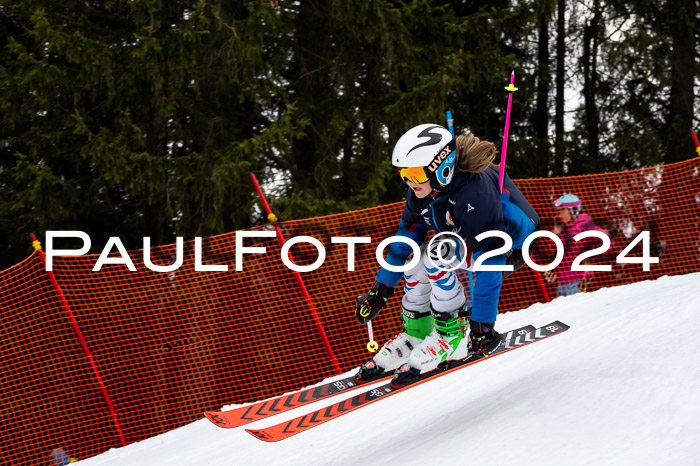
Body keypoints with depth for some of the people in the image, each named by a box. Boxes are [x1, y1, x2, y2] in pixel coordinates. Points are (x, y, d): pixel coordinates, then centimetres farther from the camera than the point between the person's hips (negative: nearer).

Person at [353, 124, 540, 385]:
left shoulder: (475, 192, -37)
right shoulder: (423, 190, -12)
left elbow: (489, 260, -39)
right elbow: (406, 236, 2)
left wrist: (482, 322, -39)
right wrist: (381, 289, 0)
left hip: (510, 248, -8)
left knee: (437, 255, -29)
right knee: (414, 257, -9)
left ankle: (453, 336, -17)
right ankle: (414, 337, 5)